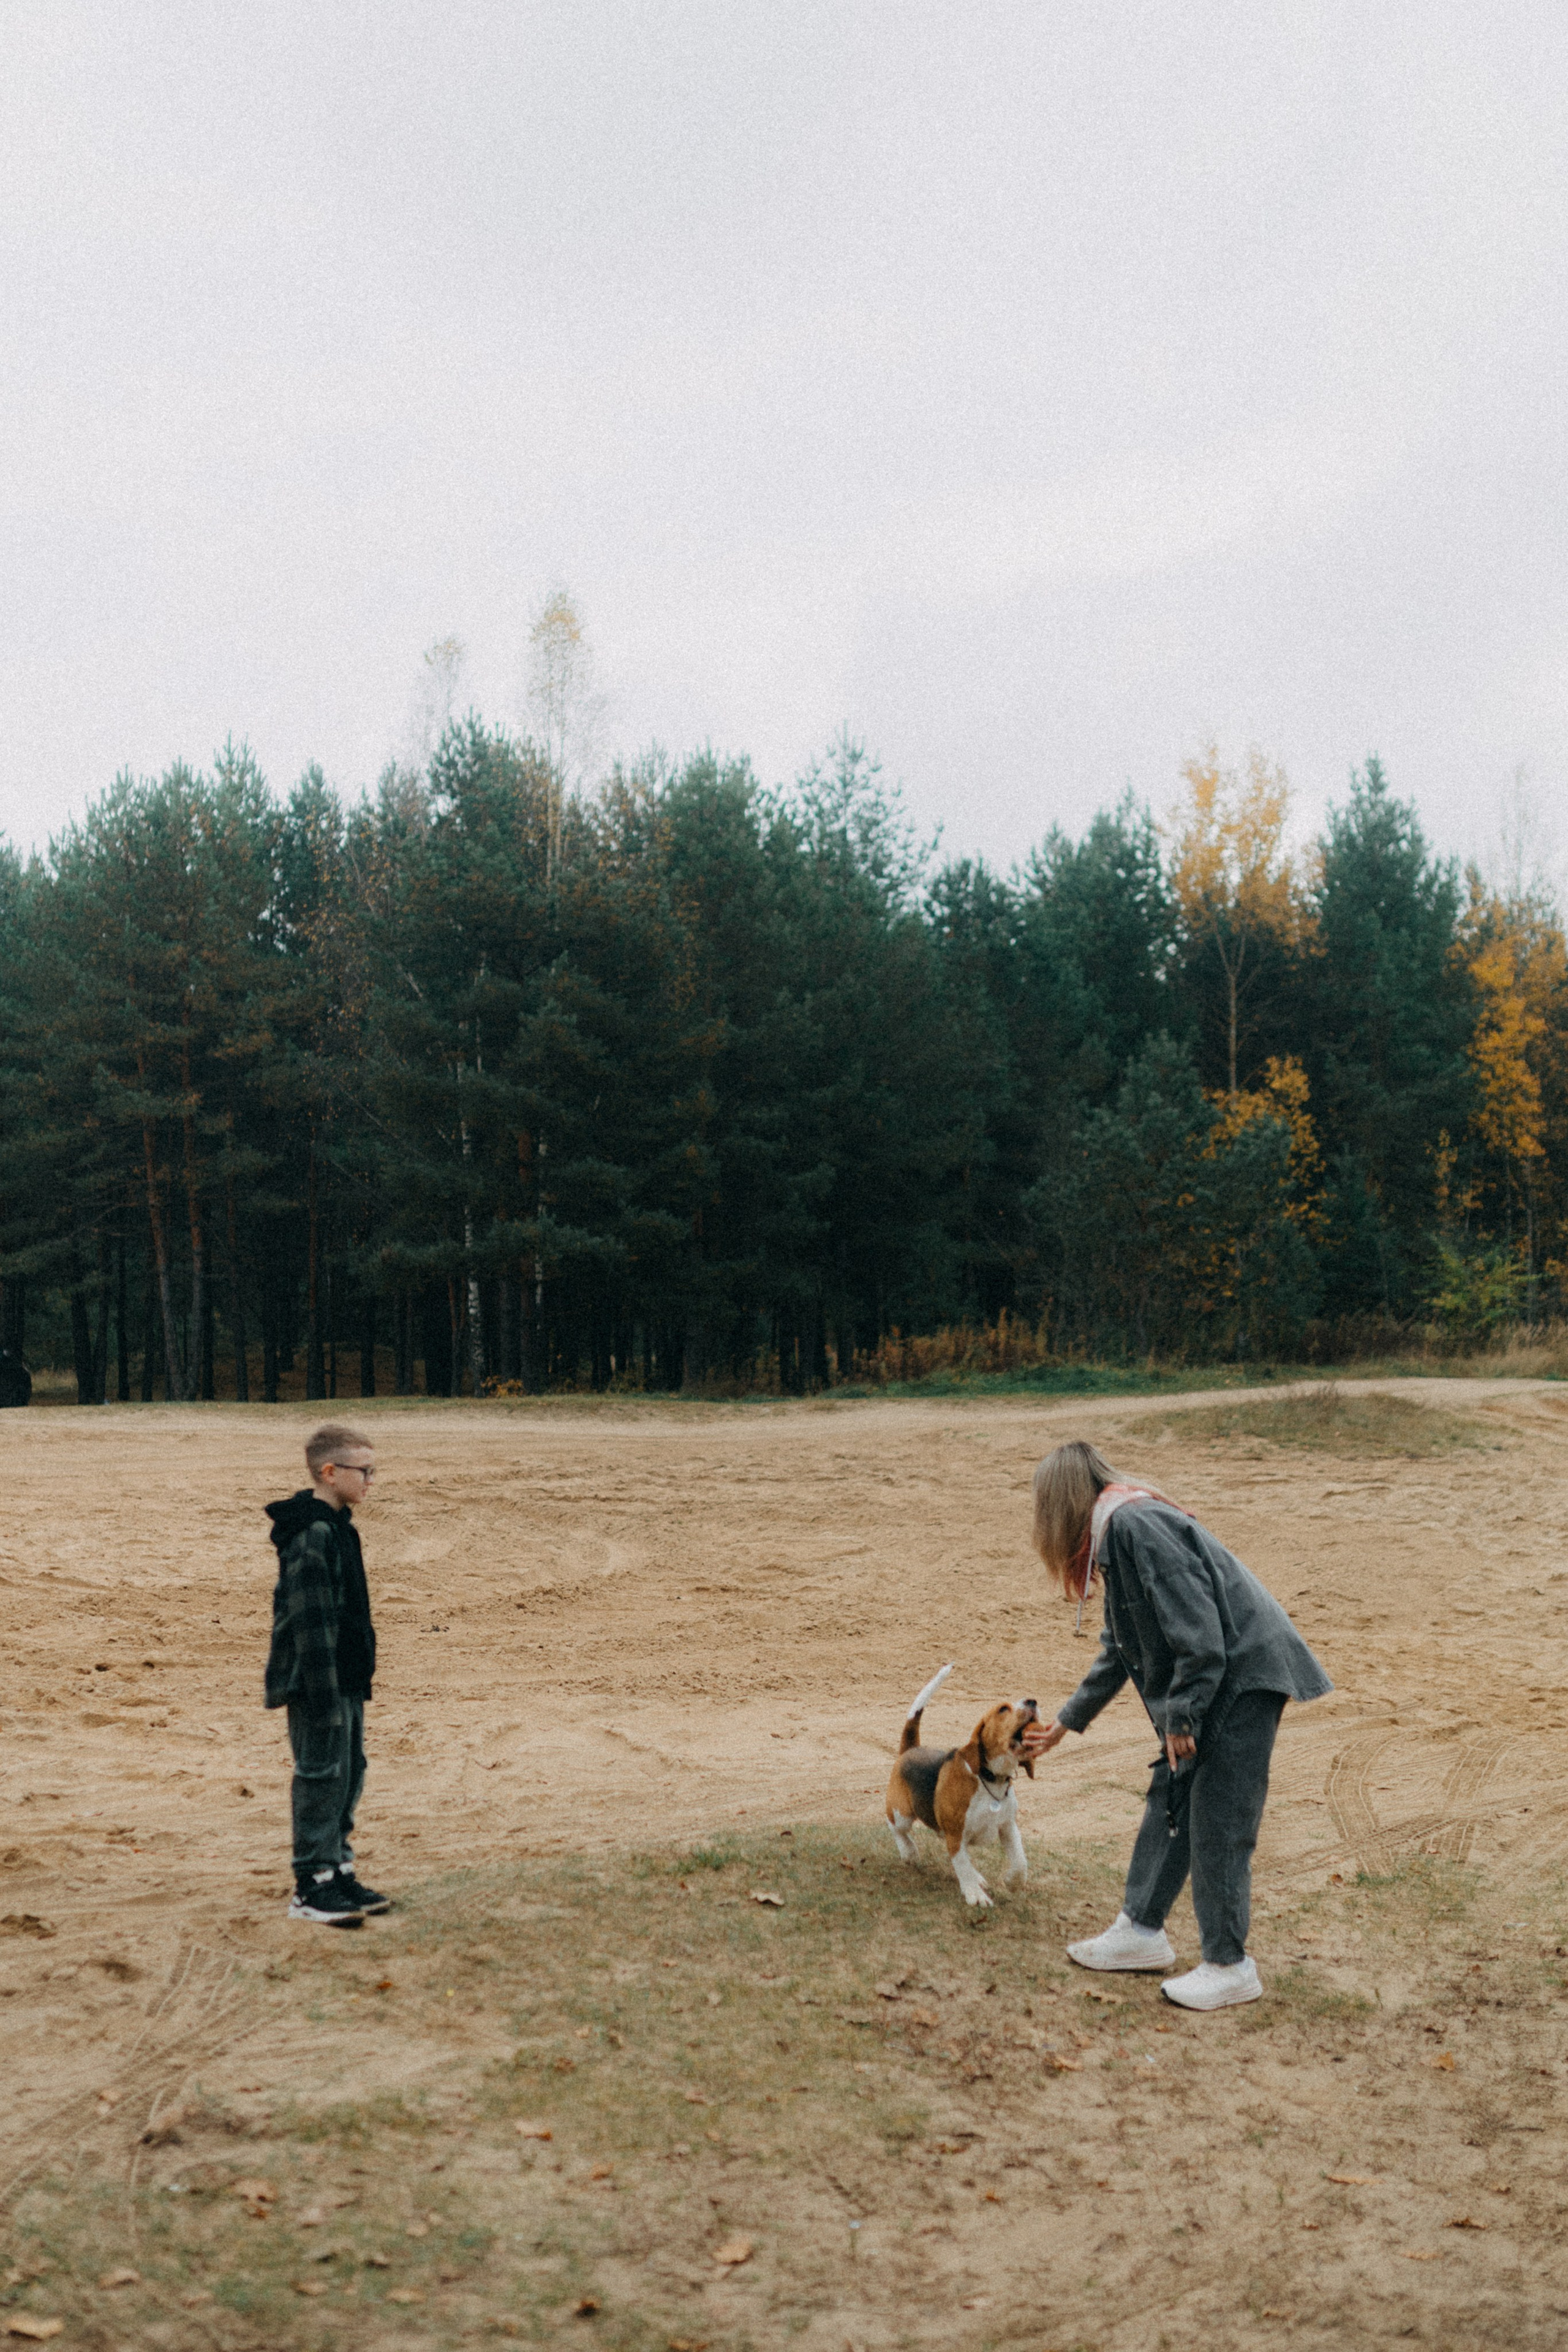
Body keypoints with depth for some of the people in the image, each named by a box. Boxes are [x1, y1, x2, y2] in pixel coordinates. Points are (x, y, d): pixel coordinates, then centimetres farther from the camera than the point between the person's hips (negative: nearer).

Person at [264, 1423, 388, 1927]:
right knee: (322, 1775, -2)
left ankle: (338, 1872, 25)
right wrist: (325, 1697, -22)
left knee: (349, 1771, 15)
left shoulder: (337, 1528, 12)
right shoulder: (312, 1535, -20)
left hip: (346, 1678, 10)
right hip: (318, 1681, -10)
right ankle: (312, 1886, 7)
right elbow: (311, 1621, -22)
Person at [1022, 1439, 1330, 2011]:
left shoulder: (1134, 1524, -18)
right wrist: (1066, 1722, 34)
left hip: (1244, 1677, -10)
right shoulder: (1115, 1534, 15)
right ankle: (1141, 1931, 27)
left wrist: (1181, 1716, -17)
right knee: (1169, 1803, 16)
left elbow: (1197, 1634, -24)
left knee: (1217, 1823, -4)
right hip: (1216, 1684, 10)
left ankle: (1230, 1968, 7)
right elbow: (1118, 1651, 26)